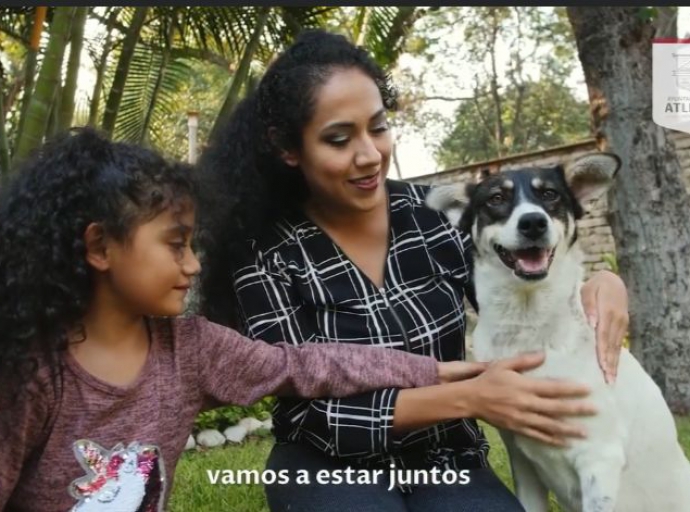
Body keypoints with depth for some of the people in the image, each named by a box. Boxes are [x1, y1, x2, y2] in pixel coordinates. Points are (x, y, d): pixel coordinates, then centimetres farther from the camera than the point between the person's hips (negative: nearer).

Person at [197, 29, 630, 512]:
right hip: (332, 468, -1)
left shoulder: (435, 212, -7)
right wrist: (469, 397, -28)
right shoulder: (266, 255, -14)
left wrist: (596, 287, -18)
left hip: (448, 462, 2)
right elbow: (310, 412, -17)